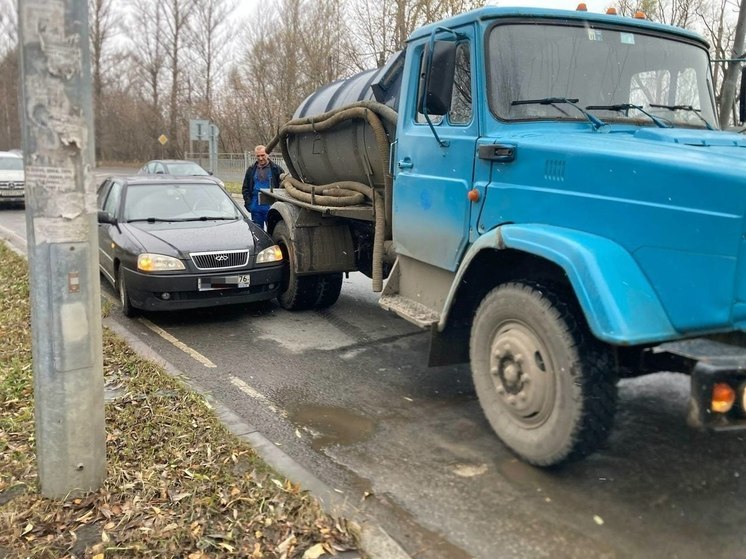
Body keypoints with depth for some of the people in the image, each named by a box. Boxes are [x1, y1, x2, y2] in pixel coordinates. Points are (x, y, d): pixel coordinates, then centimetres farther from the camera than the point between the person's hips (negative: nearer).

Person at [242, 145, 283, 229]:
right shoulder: (251, 170, 12)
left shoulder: (276, 169, 1)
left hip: (270, 207, -3)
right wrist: (248, 203, 4)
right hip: (255, 207, 4)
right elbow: (245, 188, 16)